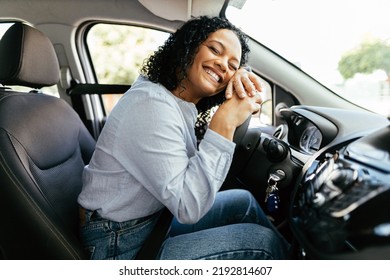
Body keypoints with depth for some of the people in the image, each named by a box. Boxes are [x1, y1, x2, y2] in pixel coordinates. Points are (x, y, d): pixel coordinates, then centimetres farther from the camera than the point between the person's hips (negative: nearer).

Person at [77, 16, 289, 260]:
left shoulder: (183, 101, -1)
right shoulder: (152, 105, -26)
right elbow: (188, 207, -29)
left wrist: (244, 84, -13)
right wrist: (224, 123, -29)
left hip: (154, 217, 9)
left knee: (244, 201, 14)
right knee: (263, 241, -9)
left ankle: (286, 250, 37)